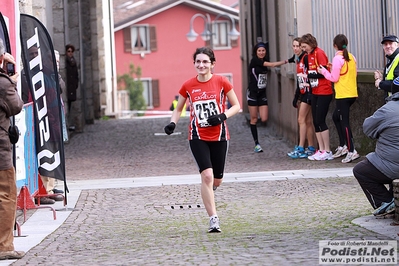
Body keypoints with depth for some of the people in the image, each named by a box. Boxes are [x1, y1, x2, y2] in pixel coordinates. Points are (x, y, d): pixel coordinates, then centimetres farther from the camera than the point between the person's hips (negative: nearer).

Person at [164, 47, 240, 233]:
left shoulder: (221, 82, -4)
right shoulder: (188, 86, -1)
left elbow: (236, 106, 2)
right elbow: (178, 108, 11)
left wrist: (223, 116, -17)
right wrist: (172, 123, -8)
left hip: (219, 136, 1)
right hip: (198, 137, -1)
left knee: (216, 180, 8)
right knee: (207, 175, -17)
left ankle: (207, 191, 47)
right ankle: (213, 219, -13)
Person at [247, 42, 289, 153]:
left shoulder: (264, 61, 11)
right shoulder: (254, 61, -11)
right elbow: (272, 64, -15)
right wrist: (284, 62, -12)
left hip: (262, 93, 6)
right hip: (253, 92, -6)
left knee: (264, 119, -7)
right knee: (254, 119, -1)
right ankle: (256, 144, 5)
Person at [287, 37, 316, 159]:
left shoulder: (306, 58, -11)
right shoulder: (298, 59, 15)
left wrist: (310, 94, -22)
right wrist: (296, 97, 21)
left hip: (308, 92, -9)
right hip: (302, 93, 9)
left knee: (302, 120, -10)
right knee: (308, 121, 9)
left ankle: (300, 148, -10)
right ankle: (311, 148, 11)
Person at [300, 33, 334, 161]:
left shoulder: (319, 53, -12)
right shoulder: (309, 55, 13)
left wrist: (308, 75, -15)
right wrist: (308, 82, -2)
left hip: (324, 92, -8)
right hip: (315, 92, 9)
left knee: (320, 121, -8)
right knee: (316, 121, 7)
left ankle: (327, 152, -3)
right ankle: (321, 150, 11)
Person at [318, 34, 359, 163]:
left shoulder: (337, 59, -13)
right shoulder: (351, 57, 9)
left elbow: (334, 78, -12)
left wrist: (324, 71, 3)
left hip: (343, 95, -8)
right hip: (352, 93, 8)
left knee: (344, 122, -6)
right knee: (336, 117, 21)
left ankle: (351, 151, -10)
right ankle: (342, 146, 20)